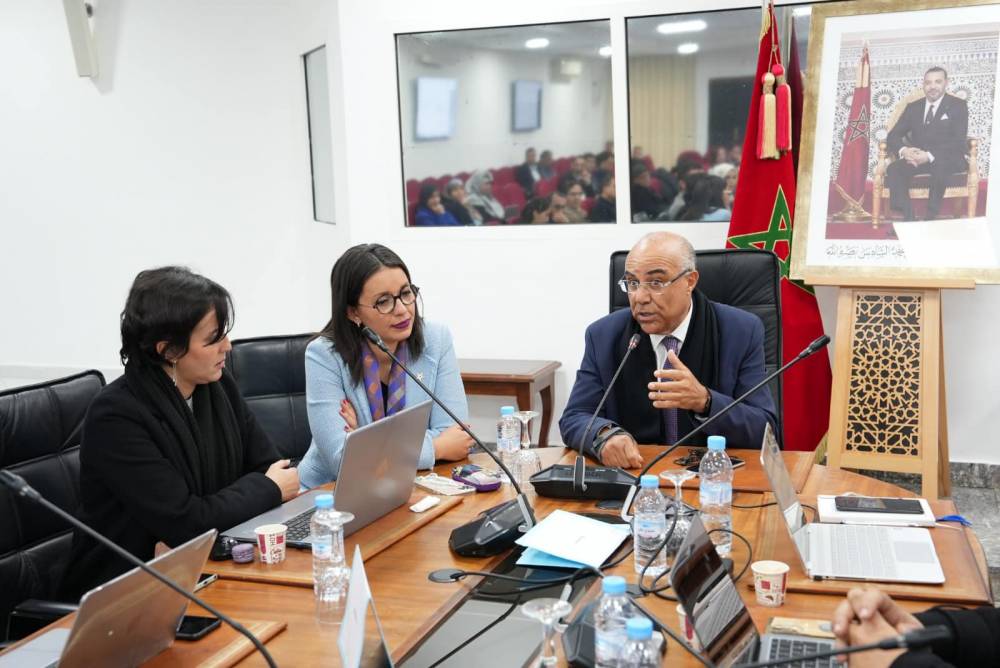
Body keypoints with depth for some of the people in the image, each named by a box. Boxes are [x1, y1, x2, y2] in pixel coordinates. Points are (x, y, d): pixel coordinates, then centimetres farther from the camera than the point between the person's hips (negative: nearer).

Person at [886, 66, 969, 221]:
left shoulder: (958, 106, 3)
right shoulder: (913, 107, 14)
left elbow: (958, 142, -10)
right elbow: (893, 136, 7)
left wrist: (930, 156, -26)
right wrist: (903, 150, -18)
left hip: (948, 159, -3)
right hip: (917, 158, 3)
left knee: (940, 166, -39)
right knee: (893, 169, -28)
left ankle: (931, 218, -29)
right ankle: (908, 217, -30)